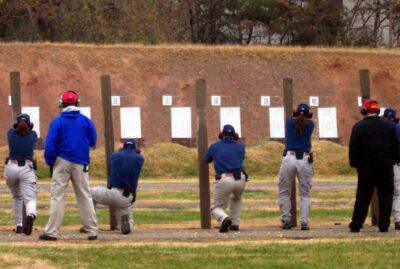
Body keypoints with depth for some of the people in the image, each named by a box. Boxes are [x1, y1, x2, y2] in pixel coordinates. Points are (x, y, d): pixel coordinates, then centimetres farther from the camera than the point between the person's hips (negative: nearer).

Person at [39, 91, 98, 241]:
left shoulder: (57, 121, -3)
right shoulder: (86, 121, 2)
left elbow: (50, 144, -8)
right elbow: (93, 141, 9)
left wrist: (50, 162, 1)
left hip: (62, 162, -2)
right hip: (81, 164, 2)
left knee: (57, 196, -1)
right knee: (85, 196, 8)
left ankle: (52, 232, -6)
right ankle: (92, 230, 6)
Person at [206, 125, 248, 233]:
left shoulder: (215, 146, 13)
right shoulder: (240, 146, 18)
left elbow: (207, 159, 31)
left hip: (224, 180, -3)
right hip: (240, 179, 3)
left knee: (217, 208, 12)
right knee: (236, 198, 36)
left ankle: (224, 218, -23)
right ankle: (235, 223, 21)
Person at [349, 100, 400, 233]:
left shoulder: (358, 127, -4)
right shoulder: (388, 126, 1)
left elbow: (353, 149, -4)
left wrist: (355, 164, 6)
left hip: (366, 167, 0)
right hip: (386, 167, 0)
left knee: (362, 197, 5)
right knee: (386, 196, 6)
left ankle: (356, 224, 4)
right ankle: (384, 224, 3)